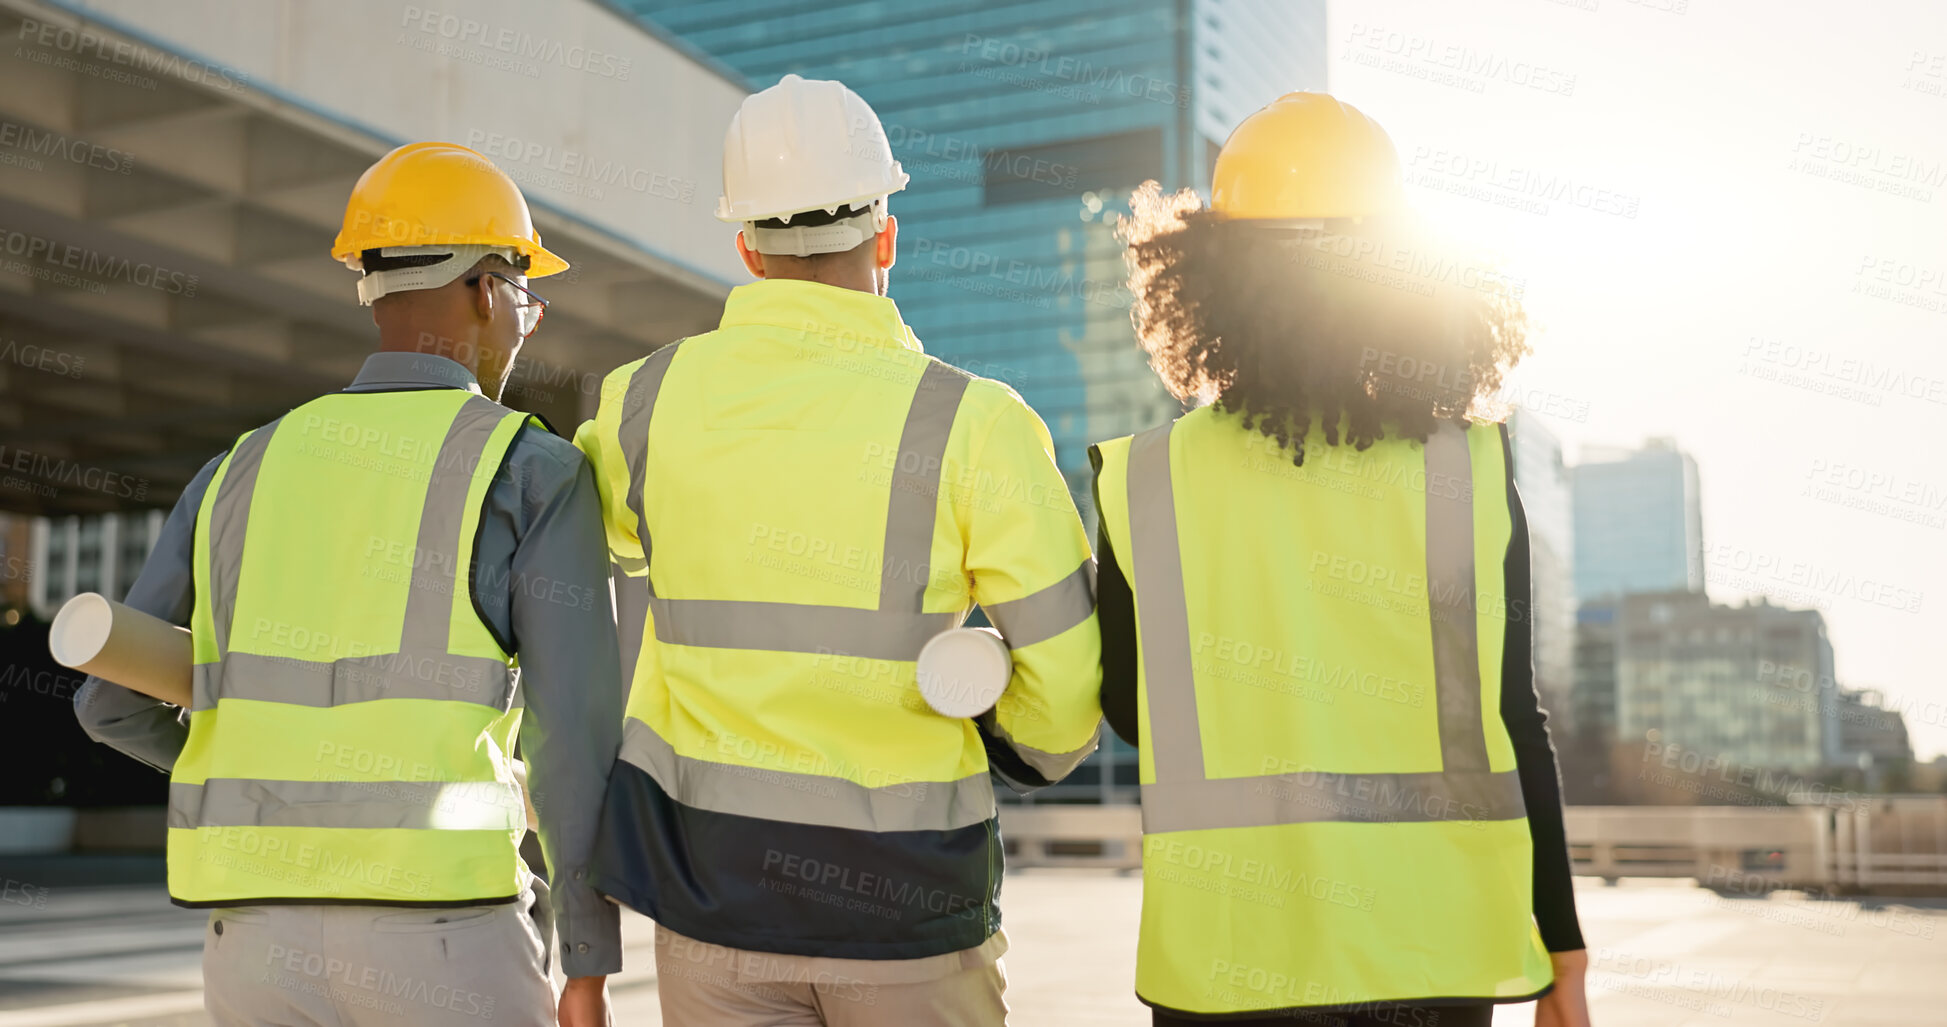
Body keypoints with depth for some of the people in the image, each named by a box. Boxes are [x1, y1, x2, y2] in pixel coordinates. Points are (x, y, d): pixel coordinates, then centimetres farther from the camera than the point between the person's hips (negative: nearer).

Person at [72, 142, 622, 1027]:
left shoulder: (248, 472, 14)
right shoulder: (535, 473, -2)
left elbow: (115, 700, 15)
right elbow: (579, 733, -9)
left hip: (264, 939, 5)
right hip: (440, 938, -5)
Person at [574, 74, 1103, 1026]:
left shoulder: (646, 401, -3)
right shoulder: (975, 423, -12)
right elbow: (1070, 676, -9)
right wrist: (1031, 749, 13)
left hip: (710, 886, 2)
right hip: (907, 904, -2)